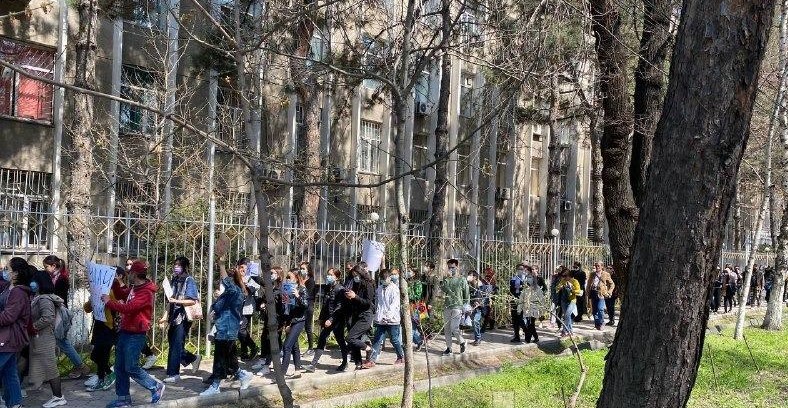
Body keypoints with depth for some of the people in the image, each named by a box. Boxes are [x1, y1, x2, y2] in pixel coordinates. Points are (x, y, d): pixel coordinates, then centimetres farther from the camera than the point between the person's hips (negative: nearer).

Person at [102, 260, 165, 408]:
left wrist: (109, 302, -17)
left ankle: (156, 387, 10)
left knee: (131, 368, -6)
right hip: (125, 331, 10)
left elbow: (128, 308, -28)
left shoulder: (146, 292, -20)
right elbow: (120, 295, 29)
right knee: (120, 367, 11)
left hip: (136, 335, -10)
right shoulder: (134, 288, 10)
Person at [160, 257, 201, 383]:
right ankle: (193, 359, 29)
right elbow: (170, 302, 16)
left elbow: (192, 301, -12)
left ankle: (174, 374, 1)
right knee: (173, 344, 9)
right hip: (174, 317, 7)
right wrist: (165, 316, 9)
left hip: (183, 318, -7)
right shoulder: (174, 280, 13)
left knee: (176, 346, -5)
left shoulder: (189, 281, -6)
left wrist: (176, 301, -22)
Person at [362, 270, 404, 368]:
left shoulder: (394, 289, -8)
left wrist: (388, 316, -27)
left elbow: (394, 304, -16)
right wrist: (377, 315, 10)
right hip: (380, 320, 5)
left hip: (392, 320, -5)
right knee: (377, 341, -1)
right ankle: (372, 360, -3)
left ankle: (401, 357, 27)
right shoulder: (379, 288, 11)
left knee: (394, 340, 7)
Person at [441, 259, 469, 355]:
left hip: (457, 307, -5)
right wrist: (447, 278, -16)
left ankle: (462, 342, 13)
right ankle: (449, 347, 16)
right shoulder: (446, 280, 11)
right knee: (446, 328, 6)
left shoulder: (462, 280, 2)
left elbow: (467, 294, 4)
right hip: (447, 307, 5)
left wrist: (466, 306, -2)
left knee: (454, 328, -13)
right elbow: (442, 289, -7)